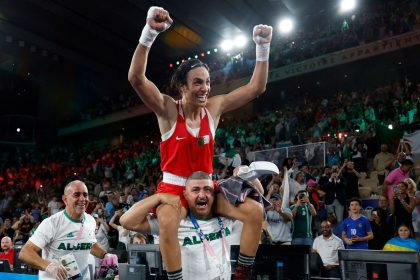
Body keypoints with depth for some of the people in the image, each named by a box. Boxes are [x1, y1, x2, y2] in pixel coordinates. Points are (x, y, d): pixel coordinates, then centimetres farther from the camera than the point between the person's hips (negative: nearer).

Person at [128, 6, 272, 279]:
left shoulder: (215, 107, 0)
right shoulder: (168, 109, -11)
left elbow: (256, 87, 0)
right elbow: (136, 78, -27)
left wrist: (263, 47, -9)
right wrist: (150, 32, -38)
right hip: (173, 187, -4)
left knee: (255, 210, -12)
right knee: (168, 223, -37)